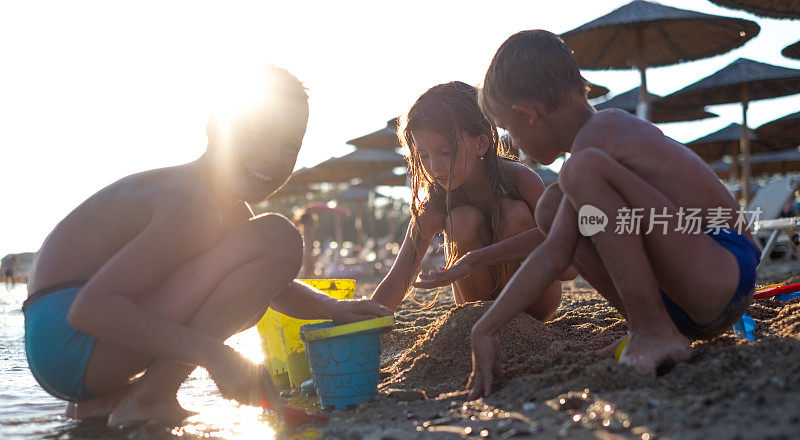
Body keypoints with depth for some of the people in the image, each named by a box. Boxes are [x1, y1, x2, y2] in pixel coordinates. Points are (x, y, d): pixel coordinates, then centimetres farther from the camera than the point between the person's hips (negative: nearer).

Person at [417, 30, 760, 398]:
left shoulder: (594, 141, -13)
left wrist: (485, 329, -11)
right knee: (551, 207, 10)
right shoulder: (610, 125, 17)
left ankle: (655, 332, -21)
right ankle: (643, 327, 3)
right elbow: (561, 236, 29)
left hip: (726, 274, -10)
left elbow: (554, 257, -17)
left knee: (584, 170, -27)